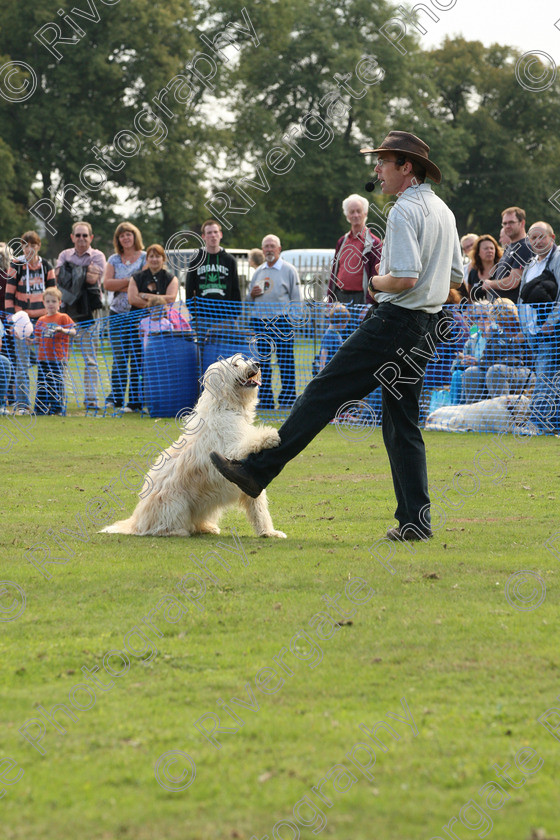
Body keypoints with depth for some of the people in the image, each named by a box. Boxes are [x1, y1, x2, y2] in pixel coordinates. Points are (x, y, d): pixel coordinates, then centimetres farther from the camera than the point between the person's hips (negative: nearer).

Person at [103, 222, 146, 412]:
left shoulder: (145, 258, 3)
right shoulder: (114, 259, 14)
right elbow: (107, 283, 1)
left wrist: (119, 286, -5)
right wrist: (130, 281, -8)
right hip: (117, 314, 3)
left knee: (137, 359, -4)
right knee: (119, 358, 2)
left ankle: (135, 401, -2)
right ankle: (115, 398, 7)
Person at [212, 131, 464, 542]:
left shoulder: (404, 211, -14)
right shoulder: (443, 210, 16)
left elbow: (405, 278, -24)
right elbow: (456, 277, 23)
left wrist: (378, 281, -3)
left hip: (396, 320, -9)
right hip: (427, 326, 9)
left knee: (325, 392, -6)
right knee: (402, 423, 10)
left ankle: (258, 469, -5)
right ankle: (415, 520, 5)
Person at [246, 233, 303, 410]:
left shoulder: (289, 270, 3)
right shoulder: (258, 272, 16)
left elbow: (296, 299, 1)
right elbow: (249, 299, 22)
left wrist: (292, 319, -8)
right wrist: (252, 294, -1)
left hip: (282, 321, -5)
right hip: (260, 321, 5)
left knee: (286, 362, -5)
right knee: (263, 362, 6)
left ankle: (287, 400, -1)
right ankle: (265, 400, 11)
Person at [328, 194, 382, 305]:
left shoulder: (374, 243, -2)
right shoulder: (342, 241, 16)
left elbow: (375, 277, -7)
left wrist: (369, 302, -14)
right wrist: (330, 299, 13)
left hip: (359, 297, -5)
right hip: (339, 296, 5)